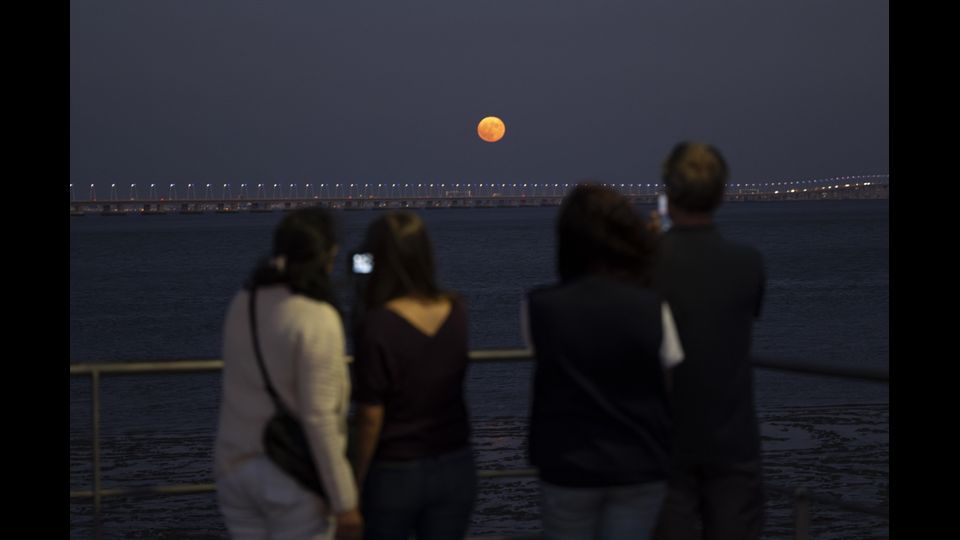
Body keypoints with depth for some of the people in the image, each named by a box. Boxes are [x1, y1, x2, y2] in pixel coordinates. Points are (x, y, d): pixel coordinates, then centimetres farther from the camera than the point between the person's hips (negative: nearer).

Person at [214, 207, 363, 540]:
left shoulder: (243, 303, 2)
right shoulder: (318, 319, -20)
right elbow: (319, 418, -21)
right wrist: (344, 502, -17)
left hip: (236, 465, 7)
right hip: (294, 478, -7)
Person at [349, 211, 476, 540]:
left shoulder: (377, 326, -19)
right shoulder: (457, 313, -3)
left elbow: (370, 417, -16)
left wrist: (355, 484, -5)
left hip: (394, 474, -4)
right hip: (455, 469, 4)